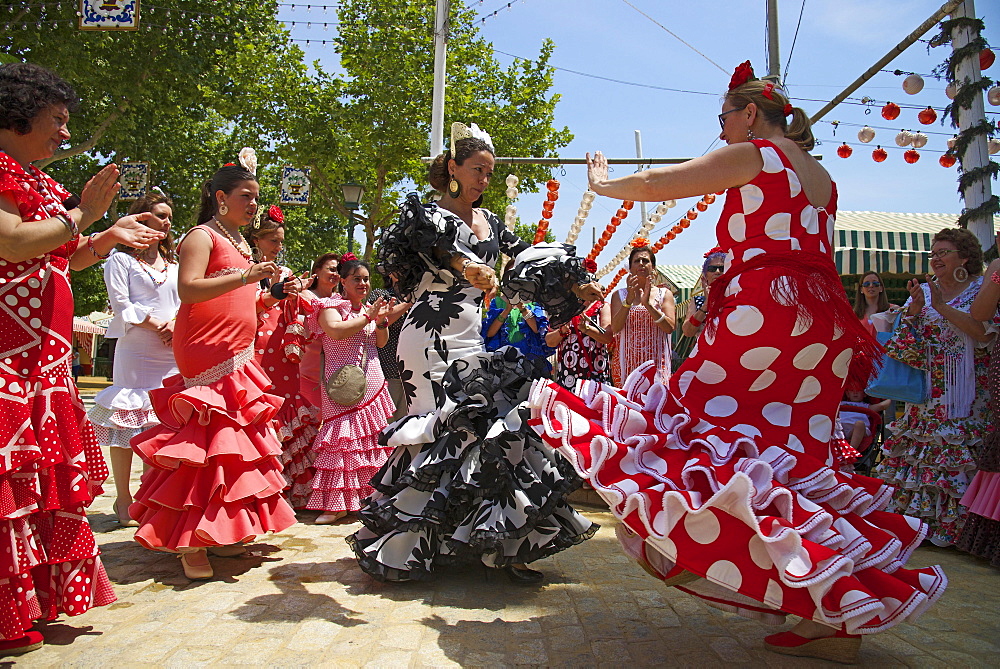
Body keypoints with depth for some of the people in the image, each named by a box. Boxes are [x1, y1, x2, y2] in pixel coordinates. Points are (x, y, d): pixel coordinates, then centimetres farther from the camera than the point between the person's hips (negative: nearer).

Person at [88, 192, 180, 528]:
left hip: (173, 352, 5)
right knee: (127, 423, -3)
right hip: (136, 352, -5)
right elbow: (121, 304, -4)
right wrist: (157, 324, -12)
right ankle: (123, 499, 7)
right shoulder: (121, 259, 5)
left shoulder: (173, 263, 21)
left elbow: (185, 302, 16)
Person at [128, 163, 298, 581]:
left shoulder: (240, 243, 22)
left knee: (233, 439, 8)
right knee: (208, 441, -11)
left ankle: (219, 533, 17)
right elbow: (188, 289, -19)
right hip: (207, 355, -9)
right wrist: (244, 277, -25)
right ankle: (189, 544, -5)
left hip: (237, 355, 9)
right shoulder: (202, 236, -4)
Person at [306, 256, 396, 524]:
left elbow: (381, 343, 17)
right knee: (342, 438, -9)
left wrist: (382, 320, -1)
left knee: (372, 438, 6)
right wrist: (368, 317, -15)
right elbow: (336, 331, -21)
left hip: (372, 382, 6)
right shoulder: (331, 307, -2)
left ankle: (369, 495, 16)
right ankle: (337, 504, -5)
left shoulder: (368, 309, 17)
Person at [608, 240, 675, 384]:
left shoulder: (664, 294, 10)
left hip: (656, 361, 0)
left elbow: (670, 328, -5)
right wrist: (629, 299, -17)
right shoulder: (619, 295, 9)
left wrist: (648, 304, -17)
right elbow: (615, 328, -5)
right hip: (628, 361, 0)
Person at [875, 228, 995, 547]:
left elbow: (984, 333, -15)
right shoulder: (923, 291, 12)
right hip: (925, 394, 4)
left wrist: (942, 307, -17)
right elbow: (907, 342, 5)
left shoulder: (983, 289, 1)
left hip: (966, 392, -3)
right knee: (916, 450, 3)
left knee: (958, 457, -6)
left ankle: (949, 526, 4)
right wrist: (914, 309, -12)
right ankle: (915, 518, 12)